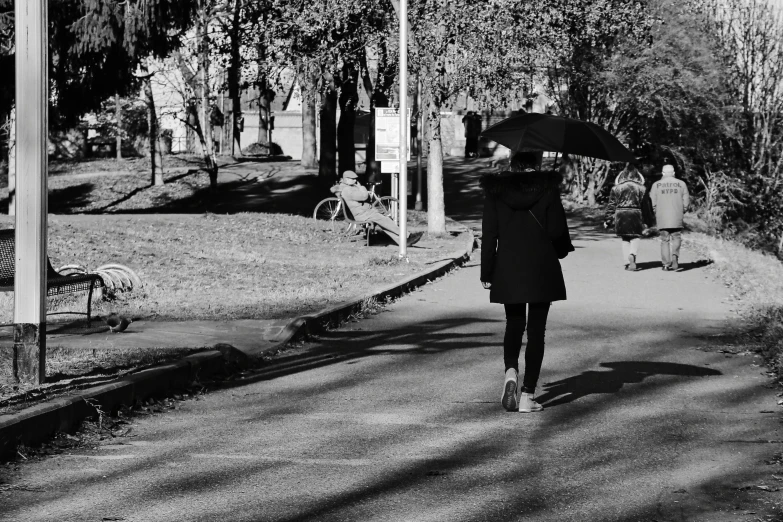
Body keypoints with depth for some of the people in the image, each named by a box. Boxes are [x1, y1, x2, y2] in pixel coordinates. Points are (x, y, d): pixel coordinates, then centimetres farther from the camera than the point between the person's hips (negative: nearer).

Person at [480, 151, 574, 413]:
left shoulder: (496, 190, -1)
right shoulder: (548, 187, -6)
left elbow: (489, 234, -1)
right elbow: (556, 230, -8)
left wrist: (487, 273, 4)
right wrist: (562, 249, 14)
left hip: (508, 269, 2)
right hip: (542, 270, -2)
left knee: (513, 325, 17)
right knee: (536, 330, 4)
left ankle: (510, 371, -10)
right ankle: (527, 394, -1)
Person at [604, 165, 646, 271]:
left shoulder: (617, 188, 2)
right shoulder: (641, 188, 1)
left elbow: (611, 205, 3)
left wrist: (608, 220, 8)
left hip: (621, 215, 1)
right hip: (635, 214, -1)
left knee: (625, 239, 11)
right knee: (635, 237, 5)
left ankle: (627, 262, 8)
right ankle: (632, 254, -23)